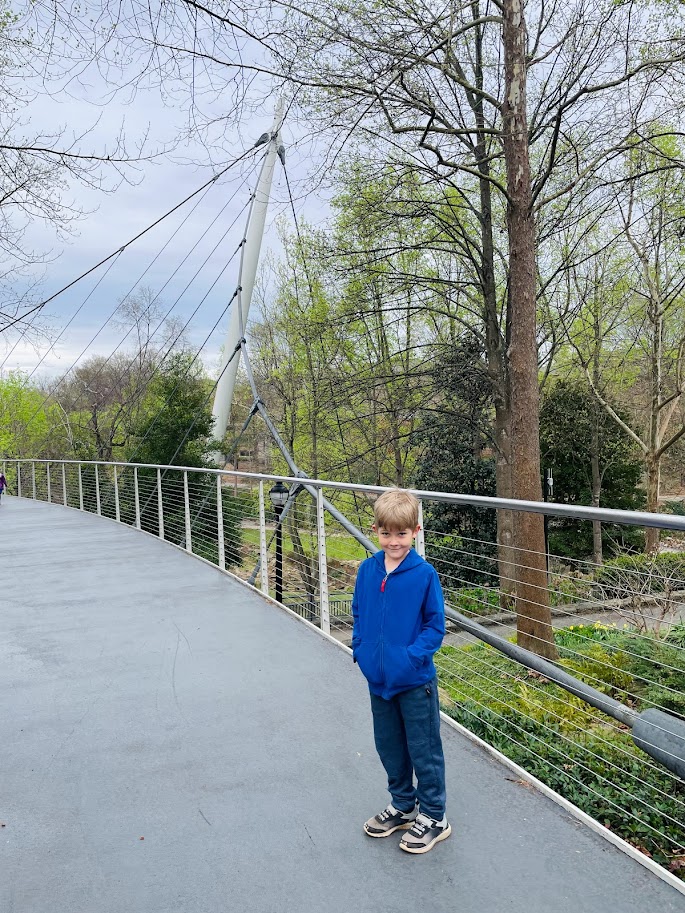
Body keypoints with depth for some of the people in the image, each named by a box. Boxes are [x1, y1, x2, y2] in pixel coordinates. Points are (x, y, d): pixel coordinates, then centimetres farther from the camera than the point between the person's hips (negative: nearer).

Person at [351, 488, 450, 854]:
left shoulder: (424, 574, -16)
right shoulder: (367, 570, -3)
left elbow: (435, 625, -10)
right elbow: (358, 614, 9)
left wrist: (412, 655, -20)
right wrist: (360, 649, -2)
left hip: (415, 681, -5)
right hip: (378, 679, 5)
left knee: (424, 750, 10)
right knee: (389, 747, 20)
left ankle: (433, 817, 29)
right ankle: (402, 806, 41)